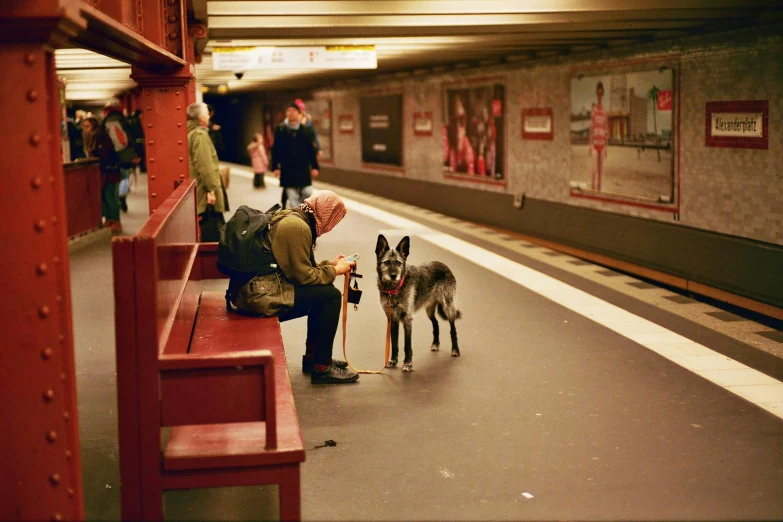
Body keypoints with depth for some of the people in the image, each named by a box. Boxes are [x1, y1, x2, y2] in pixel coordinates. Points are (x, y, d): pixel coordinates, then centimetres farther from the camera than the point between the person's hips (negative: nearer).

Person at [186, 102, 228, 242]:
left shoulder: (191, 133, 16)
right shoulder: (200, 135, -15)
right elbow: (204, 165, -22)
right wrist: (211, 188, -21)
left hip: (201, 193, 10)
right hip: (206, 193, -10)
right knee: (213, 234, -9)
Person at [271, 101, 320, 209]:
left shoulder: (305, 130, 5)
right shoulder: (281, 129, 3)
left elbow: (311, 150, 7)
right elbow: (275, 150, 2)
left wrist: (314, 166, 4)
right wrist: (275, 167, -3)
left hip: (303, 168, 1)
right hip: (287, 169, -1)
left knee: (308, 193, -3)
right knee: (292, 196, 1)